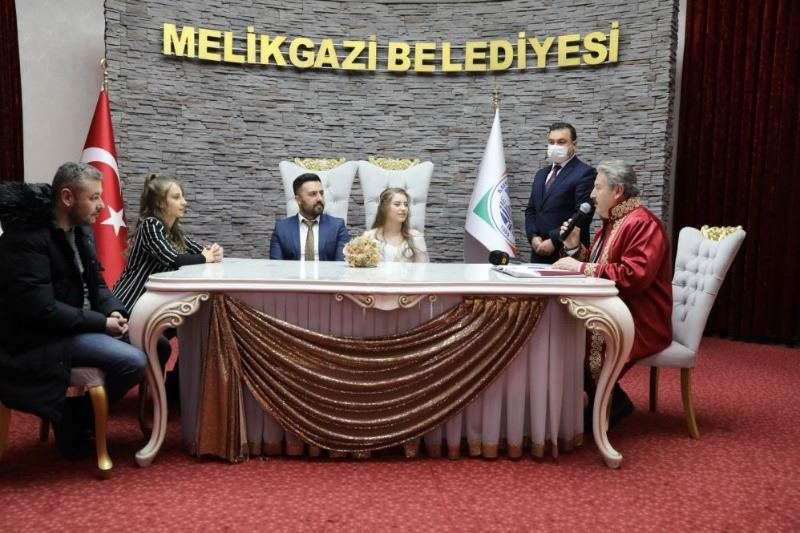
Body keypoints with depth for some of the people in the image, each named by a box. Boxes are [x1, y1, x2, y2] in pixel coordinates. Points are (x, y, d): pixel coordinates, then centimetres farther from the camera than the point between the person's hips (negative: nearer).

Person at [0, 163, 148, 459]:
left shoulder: (81, 231, 7)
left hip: (81, 325, 9)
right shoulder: (26, 236, -21)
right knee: (133, 361, -25)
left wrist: (113, 311, -9)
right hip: (42, 338, -9)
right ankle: (73, 418, 1)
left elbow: (95, 284, 12)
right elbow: (40, 309, -26)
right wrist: (101, 323, -21)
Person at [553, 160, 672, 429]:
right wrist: (574, 247, 2)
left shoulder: (642, 224, -16)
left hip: (639, 323, -9)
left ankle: (613, 405, -1)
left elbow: (634, 276, -29)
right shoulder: (612, 222, 15)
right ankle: (601, 402, 5)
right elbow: (597, 265, 20)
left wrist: (582, 268, -24)